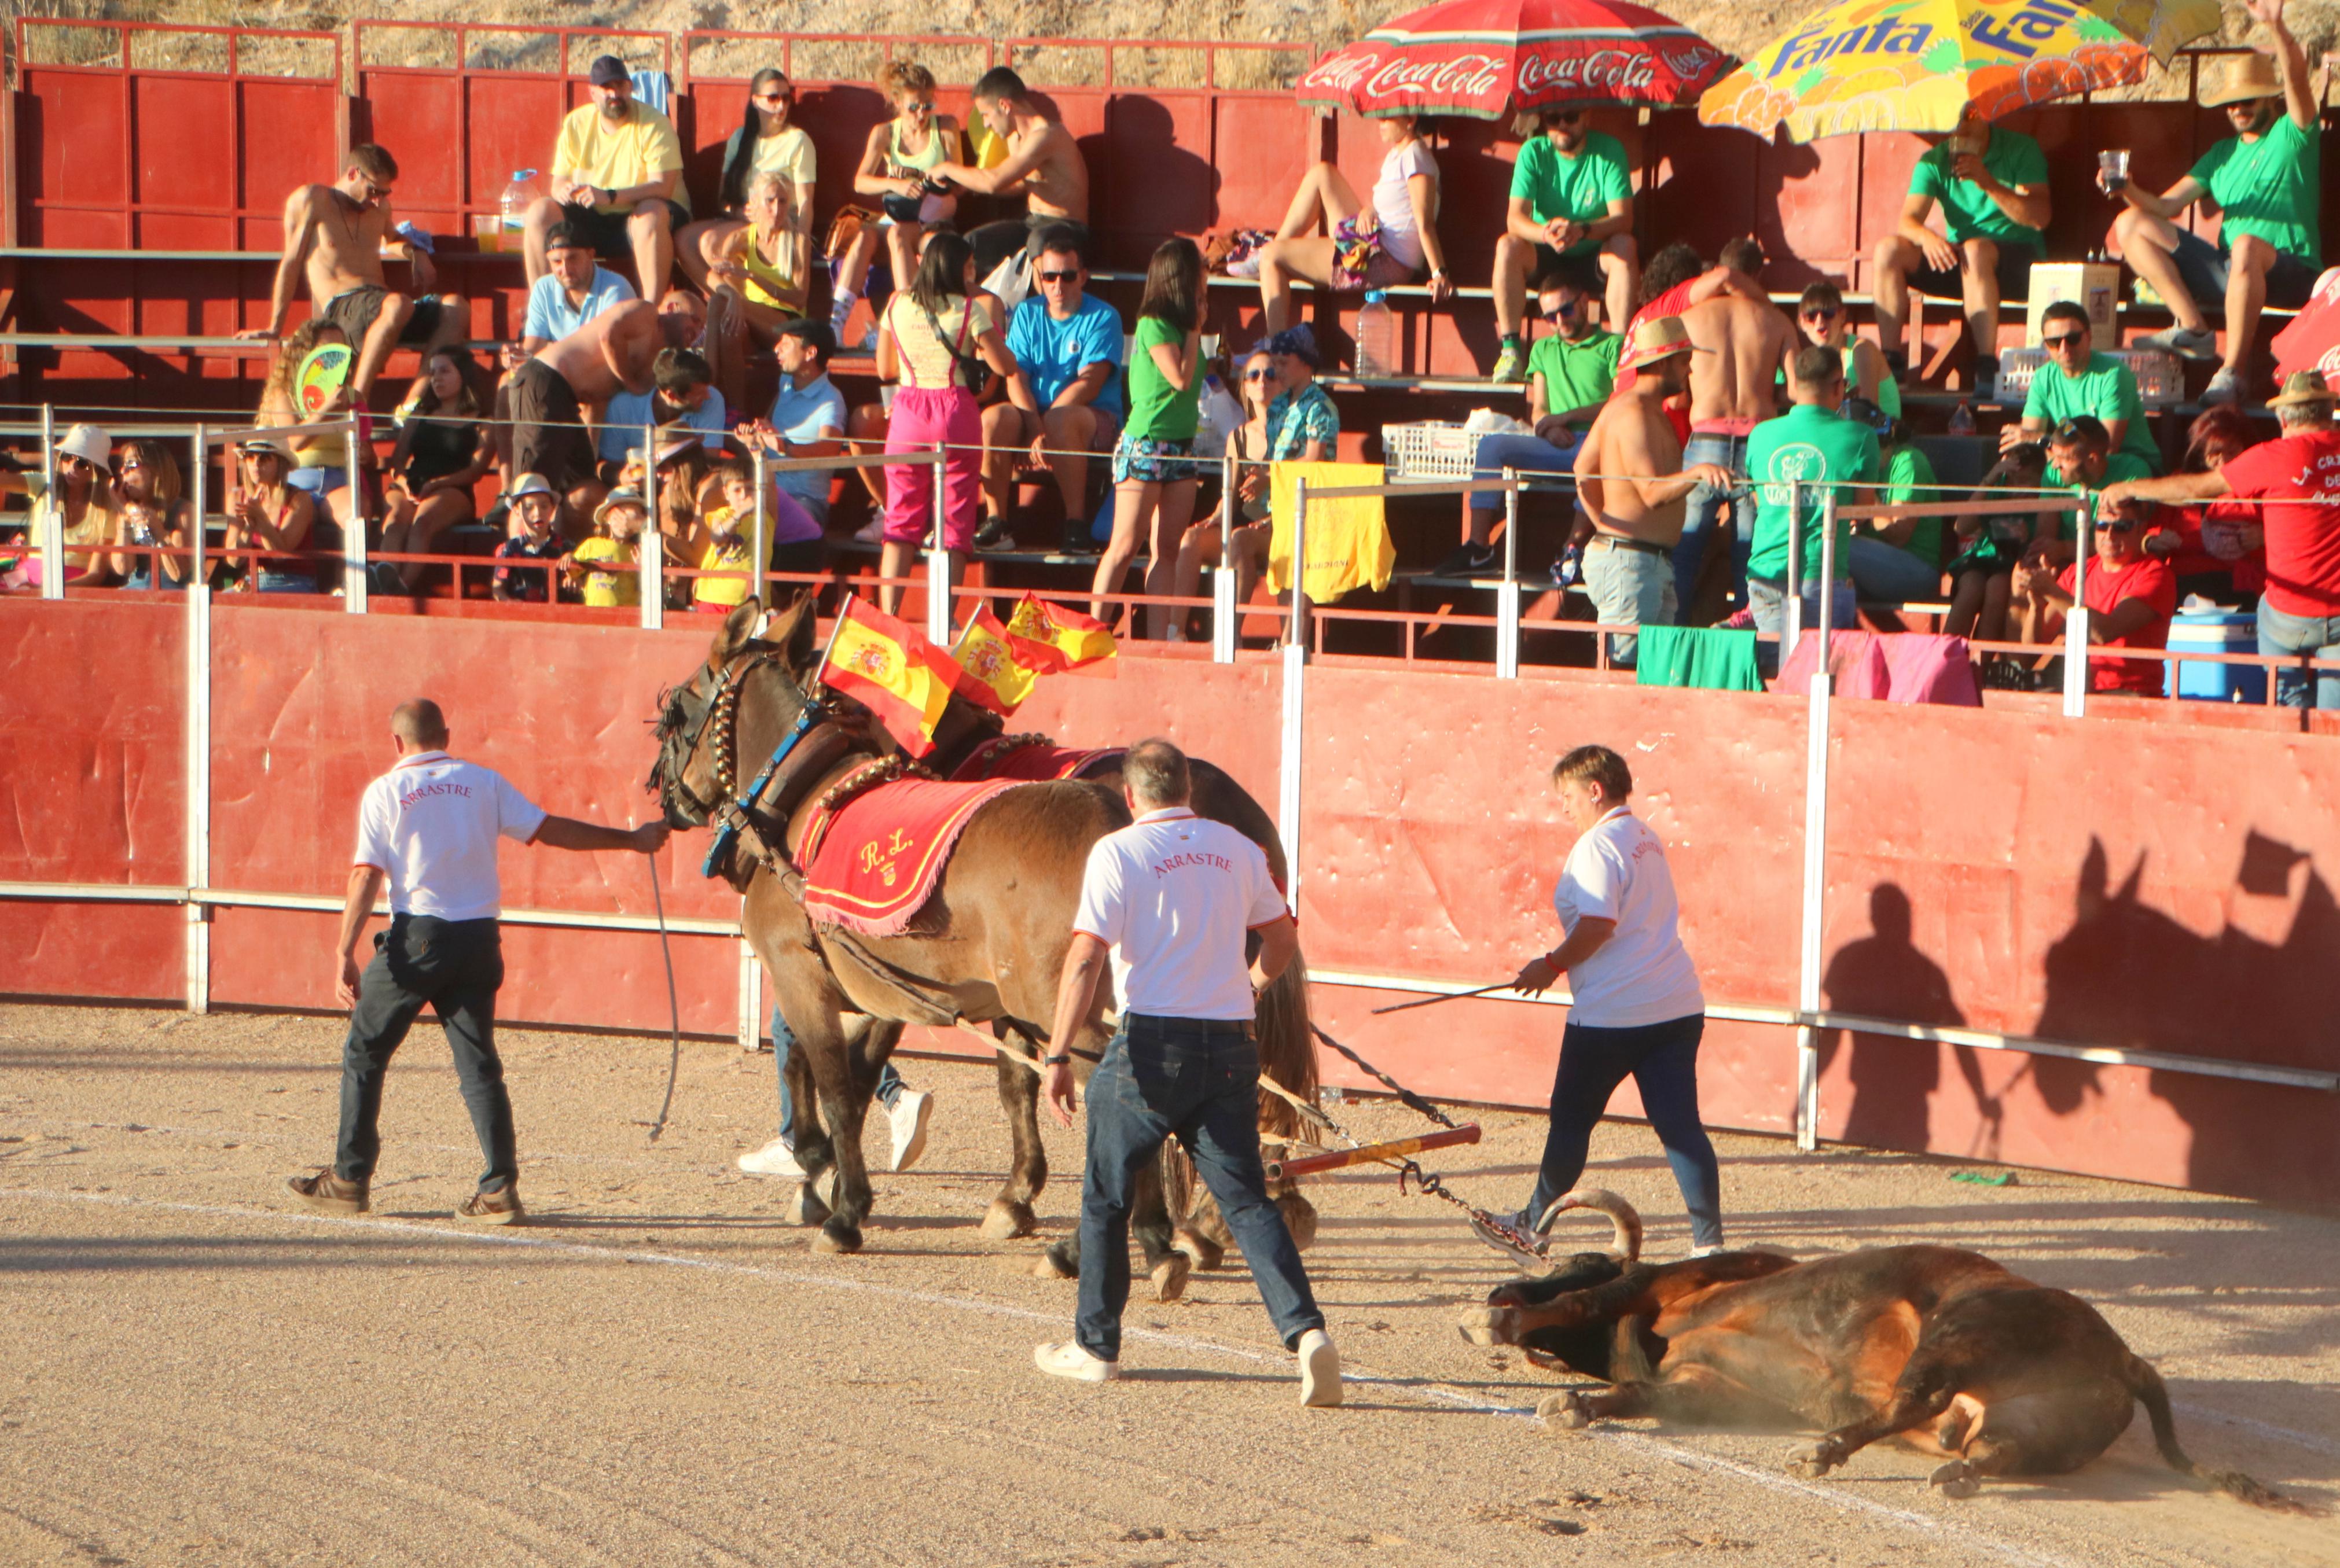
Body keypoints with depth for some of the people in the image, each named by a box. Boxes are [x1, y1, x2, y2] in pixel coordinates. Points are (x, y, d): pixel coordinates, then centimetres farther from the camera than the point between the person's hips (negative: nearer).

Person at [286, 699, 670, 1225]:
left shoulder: (386, 792, 0)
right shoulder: (484, 783, 7)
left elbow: (367, 875, -7)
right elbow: (550, 829, 7)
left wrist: (345, 953, -11)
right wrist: (629, 840, 16)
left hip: (417, 937, -3)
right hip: (479, 938, 3)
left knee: (364, 1053, 11)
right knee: (478, 1062, 6)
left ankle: (350, 1181, 14)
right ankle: (500, 1189, -3)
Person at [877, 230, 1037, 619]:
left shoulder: (897, 306, 6)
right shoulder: (969, 309, -6)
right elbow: (1006, 367, -3)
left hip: (908, 411, 3)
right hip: (955, 414, -3)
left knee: (901, 526, 7)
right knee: (953, 527, 1)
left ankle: (887, 617, -3)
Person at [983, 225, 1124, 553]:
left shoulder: (1103, 317, -4)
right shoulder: (1027, 314, 9)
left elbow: (1088, 385, -14)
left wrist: (1044, 427, -23)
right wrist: (1034, 430, -18)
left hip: (1096, 420, -3)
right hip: (1035, 416, 4)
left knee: (1062, 419, -38)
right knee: (994, 417, -28)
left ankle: (1076, 522, -31)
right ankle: (995, 519, -17)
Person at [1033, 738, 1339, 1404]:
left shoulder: (1118, 852, -6)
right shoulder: (1238, 849, 8)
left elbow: (1086, 959, -14)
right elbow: (1282, 940, 19)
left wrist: (1058, 1056, -13)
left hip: (1151, 1044, -4)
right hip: (1231, 1046, 4)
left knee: (1105, 1197, 13)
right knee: (1247, 1200, 4)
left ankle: (1096, 1347, 20)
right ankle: (1305, 1329, -15)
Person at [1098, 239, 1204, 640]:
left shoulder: (1180, 324, 12)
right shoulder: (1154, 325, -10)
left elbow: (1194, 382, 8)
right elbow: (1181, 378, -17)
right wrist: (1194, 330, -9)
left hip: (1180, 448, 8)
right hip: (1145, 445, -8)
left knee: (1167, 550, 4)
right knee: (1124, 547, -7)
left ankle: (1157, 639, 3)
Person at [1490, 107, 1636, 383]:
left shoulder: (1609, 150, -11)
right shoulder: (1533, 152, -8)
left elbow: (1623, 219, -20)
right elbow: (1515, 219, -17)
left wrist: (1582, 231, -41)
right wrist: (1546, 233, -40)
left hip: (1594, 260, -1)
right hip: (1545, 261, 1)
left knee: (1625, 246, -32)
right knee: (1508, 246, -28)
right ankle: (1510, 350, -28)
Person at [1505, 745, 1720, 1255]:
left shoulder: (1598, 845, -12)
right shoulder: (1646, 839, 16)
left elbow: (1598, 925, -21)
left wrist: (1552, 965, -8)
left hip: (1611, 1013, -7)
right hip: (1677, 1004, 7)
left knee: (1571, 1119, 9)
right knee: (1680, 1124, 1)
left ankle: (1534, 1221, 24)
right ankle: (1709, 1236, -8)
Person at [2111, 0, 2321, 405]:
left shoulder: (2291, 136, 5)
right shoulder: (2224, 153, 23)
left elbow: (2297, 80, -15)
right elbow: (2166, 206, 15)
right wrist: (2129, 190, -7)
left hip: (2290, 272, -7)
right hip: (2227, 273, 7)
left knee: (2247, 246, -42)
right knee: (2131, 225, -3)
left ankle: (2233, 372, -40)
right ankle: (2193, 328, -21)